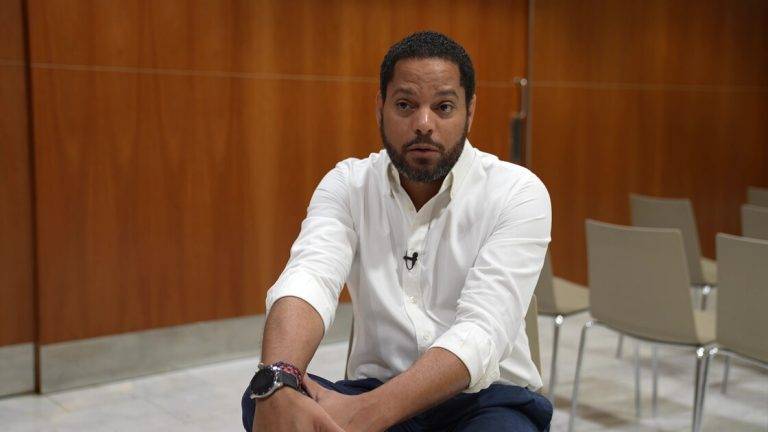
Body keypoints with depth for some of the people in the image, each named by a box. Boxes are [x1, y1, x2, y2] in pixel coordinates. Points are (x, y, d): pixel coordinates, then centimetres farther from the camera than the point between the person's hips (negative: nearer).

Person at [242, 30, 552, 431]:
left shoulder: (518, 193, -10)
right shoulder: (347, 185, -2)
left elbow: (483, 331, -23)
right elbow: (309, 278, -20)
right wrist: (277, 383, -43)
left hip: (487, 398, -1)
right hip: (373, 392, 1)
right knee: (265, 398, -28)